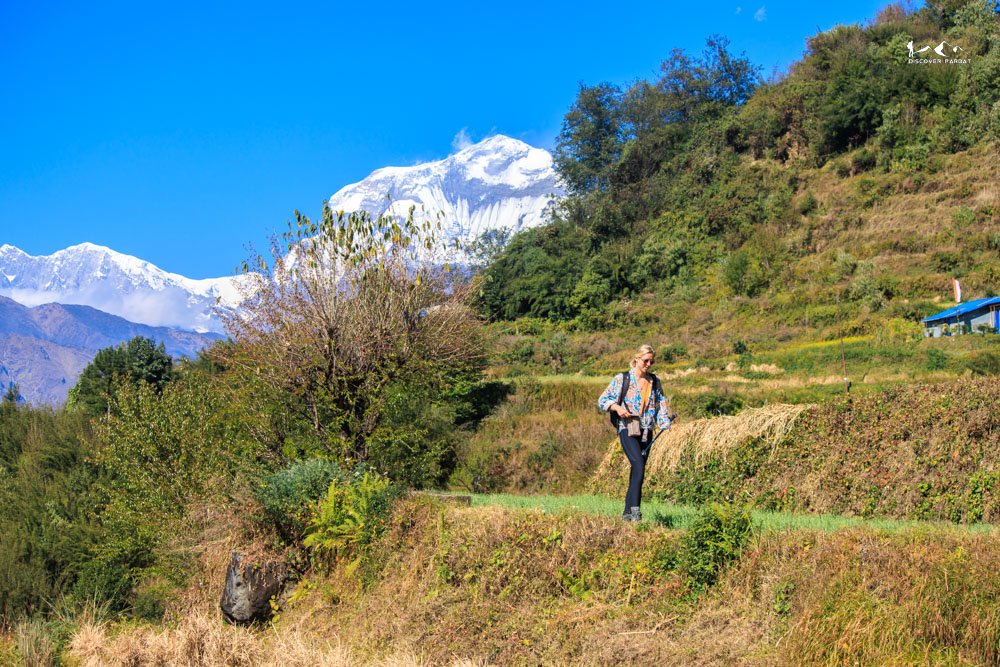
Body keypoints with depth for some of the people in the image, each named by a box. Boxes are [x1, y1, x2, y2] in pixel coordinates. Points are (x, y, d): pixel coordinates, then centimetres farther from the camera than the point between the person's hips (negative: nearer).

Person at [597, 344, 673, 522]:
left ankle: (627, 512, 12)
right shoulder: (622, 379, 0)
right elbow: (602, 400, 3)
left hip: (646, 431, 5)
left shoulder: (655, 382, 13)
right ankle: (635, 508, -24)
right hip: (627, 429, -5)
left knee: (637, 471, 5)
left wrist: (666, 424, -6)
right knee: (639, 466, -22)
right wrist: (617, 407, -16)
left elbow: (661, 406, 11)